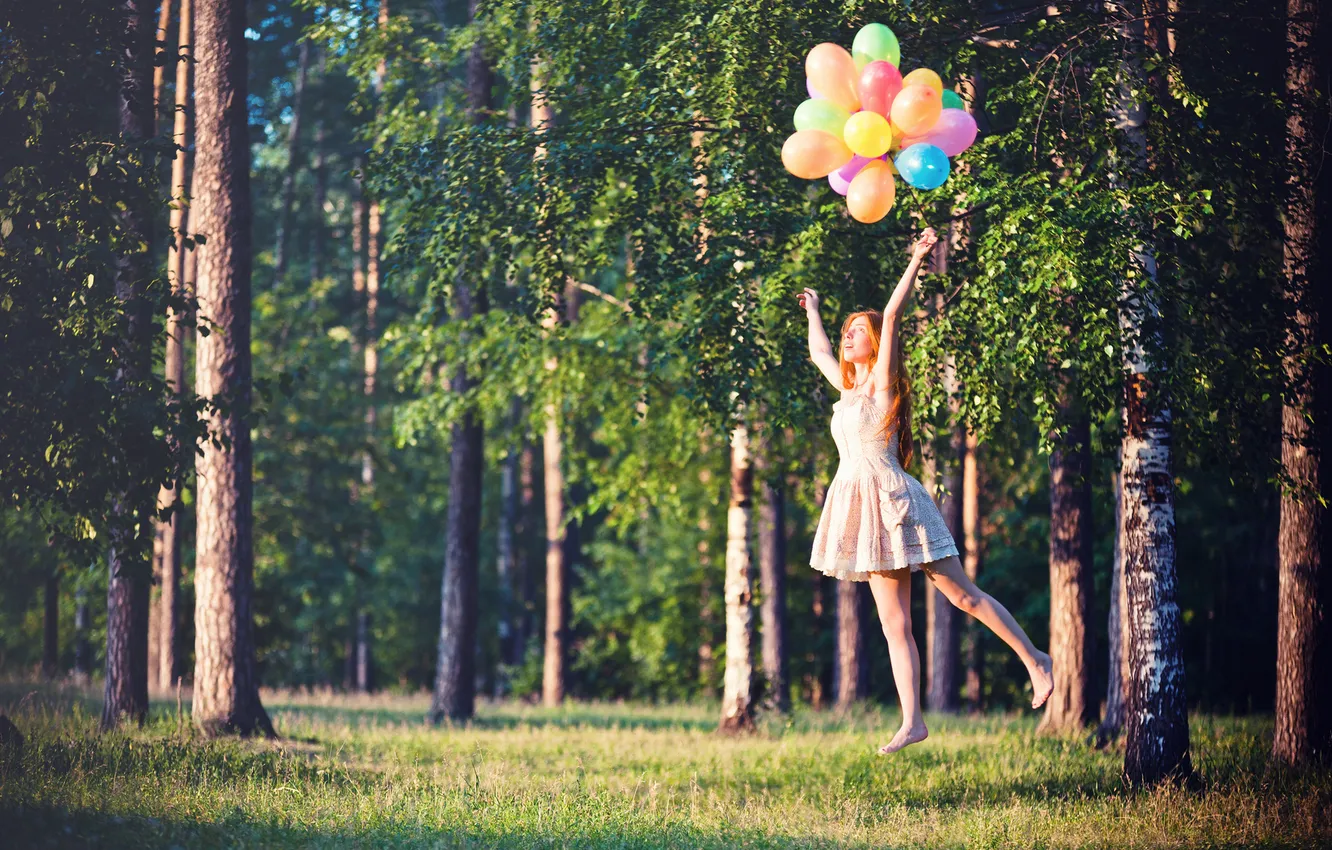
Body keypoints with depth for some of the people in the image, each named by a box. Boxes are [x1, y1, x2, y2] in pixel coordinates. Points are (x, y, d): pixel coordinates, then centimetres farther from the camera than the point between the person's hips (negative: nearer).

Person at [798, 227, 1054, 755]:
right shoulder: (848, 387, 16)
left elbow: (891, 319, -15)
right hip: (863, 509, 7)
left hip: (892, 502, -7)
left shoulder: (883, 382, -3)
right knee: (894, 622, 2)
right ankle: (912, 722, -1)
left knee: (962, 594, -3)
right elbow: (819, 352, 35)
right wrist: (813, 311, 49)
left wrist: (916, 262, -18)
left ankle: (1036, 661, 7)